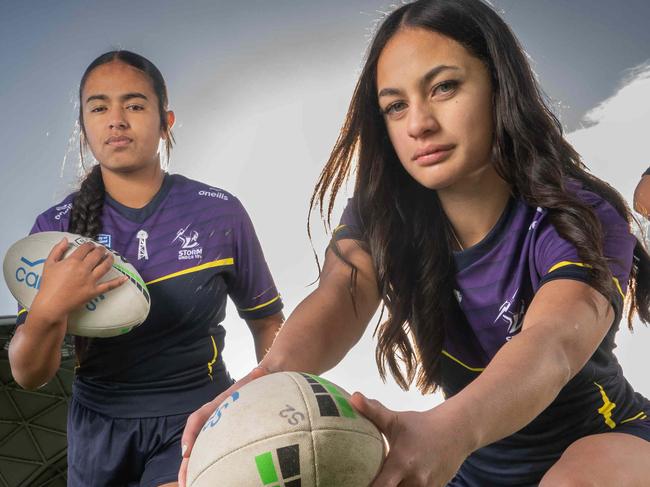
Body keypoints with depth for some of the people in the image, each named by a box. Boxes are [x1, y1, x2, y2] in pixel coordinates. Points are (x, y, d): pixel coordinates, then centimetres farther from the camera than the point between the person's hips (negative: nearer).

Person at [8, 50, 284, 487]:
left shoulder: (221, 214, -10)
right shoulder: (56, 228, -6)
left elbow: (267, 323, 3)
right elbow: (29, 377, -8)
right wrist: (47, 311, -27)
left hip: (196, 416, -2)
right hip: (99, 424, 2)